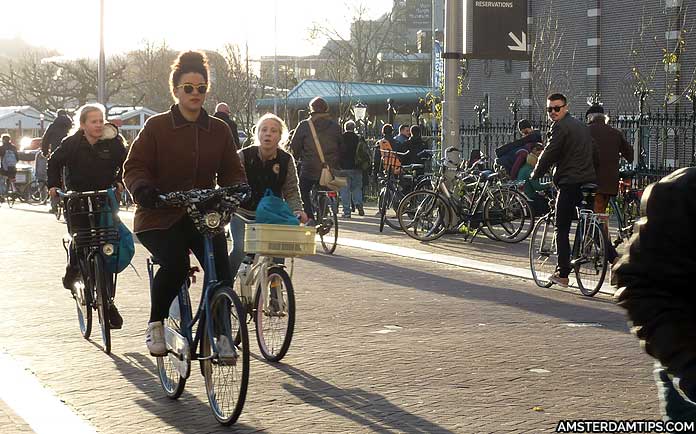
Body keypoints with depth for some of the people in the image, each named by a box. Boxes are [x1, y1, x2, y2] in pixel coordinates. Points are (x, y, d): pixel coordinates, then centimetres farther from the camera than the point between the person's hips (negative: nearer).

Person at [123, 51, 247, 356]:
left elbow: (232, 171, 11)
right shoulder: (156, 127, -1)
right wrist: (142, 188, -25)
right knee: (175, 264, -30)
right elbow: (134, 167, -3)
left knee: (221, 268, -21)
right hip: (160, 217, -3)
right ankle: (155, 323, -6)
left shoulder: (219, 130, 8)